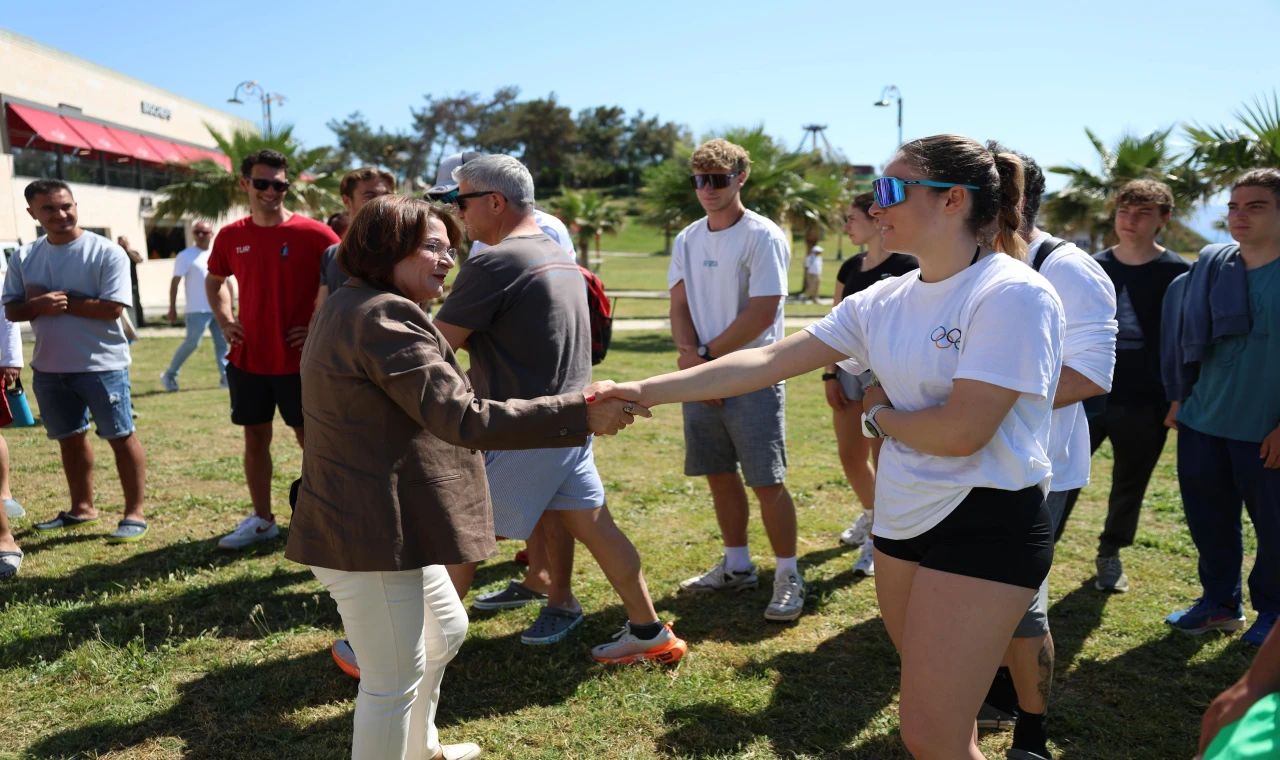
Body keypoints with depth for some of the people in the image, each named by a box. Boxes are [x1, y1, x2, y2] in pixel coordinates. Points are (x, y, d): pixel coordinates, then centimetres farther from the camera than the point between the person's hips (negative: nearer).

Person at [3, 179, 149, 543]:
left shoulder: (107, 253, -11)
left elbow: (112, 308, -19)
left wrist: (60, 301, -15)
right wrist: (40, 305, -16)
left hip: (102, 365, -6)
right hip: (48, 367, 6)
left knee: (120, 436, 1)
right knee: (70, 438, 17)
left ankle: (134, 514, 8)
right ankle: (82, 507, 32)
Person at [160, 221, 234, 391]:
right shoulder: (185, 256, -3)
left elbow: (227, 281, 18)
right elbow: (175, 282, -6)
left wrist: (232, 305, 12)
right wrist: (172, 308, -11)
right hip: (197, 310, -5)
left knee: (222, 344, 4)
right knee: (192, 343, -6)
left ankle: (226, 378, 7)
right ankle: (169, 375, 9)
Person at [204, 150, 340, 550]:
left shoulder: (314, 234, -10)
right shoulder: (231, 236, 3)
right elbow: (213, 281, 22)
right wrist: (224, 322, 7)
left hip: (298, 361, -4)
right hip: (247, 360, 4)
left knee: (309, 438, 4)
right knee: (255, 437, 12)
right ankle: (262, 519, 25)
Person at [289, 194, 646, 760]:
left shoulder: (350, 309, 15)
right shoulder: (383, 317, -21)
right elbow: (464, 420, -29)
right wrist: (581, 414, -27)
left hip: (384, 526, 12)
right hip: (371, 536, -12)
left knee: (444, 632, 26)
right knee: (394, 680, 0)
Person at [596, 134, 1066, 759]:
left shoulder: (1013, 295, -17)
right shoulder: (884, 301, 4)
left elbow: (961, 430, -24)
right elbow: (766, 361, 0)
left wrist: (878, 414, -4)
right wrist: (645, 391, -4)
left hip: (985, 526, -7)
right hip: (902, 520, 7)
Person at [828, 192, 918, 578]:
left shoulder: (907, 266, -10)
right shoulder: (850, 268, 10)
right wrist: (830, 374, 5)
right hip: (850, 370, 7)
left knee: (883, 459, -1)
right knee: (850, 456, 13)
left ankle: (877, 538, 12)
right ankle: (871, 514, 38)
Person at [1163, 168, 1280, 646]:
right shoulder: (1209, 265, 6)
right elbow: (1183, 332, 14)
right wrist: (1179, 397, 13)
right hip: (1203, 422, 4)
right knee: (1207, 518, 13)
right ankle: (1219, 603, 31)